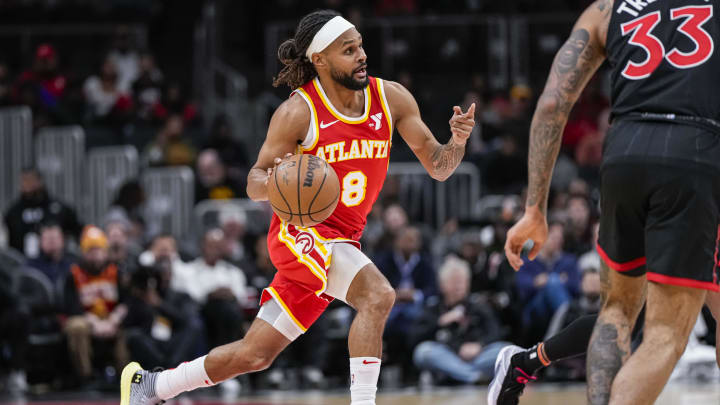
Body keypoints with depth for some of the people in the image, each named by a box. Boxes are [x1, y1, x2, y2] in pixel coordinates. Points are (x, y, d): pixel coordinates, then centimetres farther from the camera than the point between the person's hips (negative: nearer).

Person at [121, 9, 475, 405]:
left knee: (253, 354, 9)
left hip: (343, 238, 5)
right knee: (377, 295, -32)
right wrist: (275, 182, -32)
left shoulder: (391, 98, -1)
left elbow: (438, 167, 2)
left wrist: (457, 142, -20)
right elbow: (254, 183, -8)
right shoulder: (298, 112, -13)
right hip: (301, 229, -5)